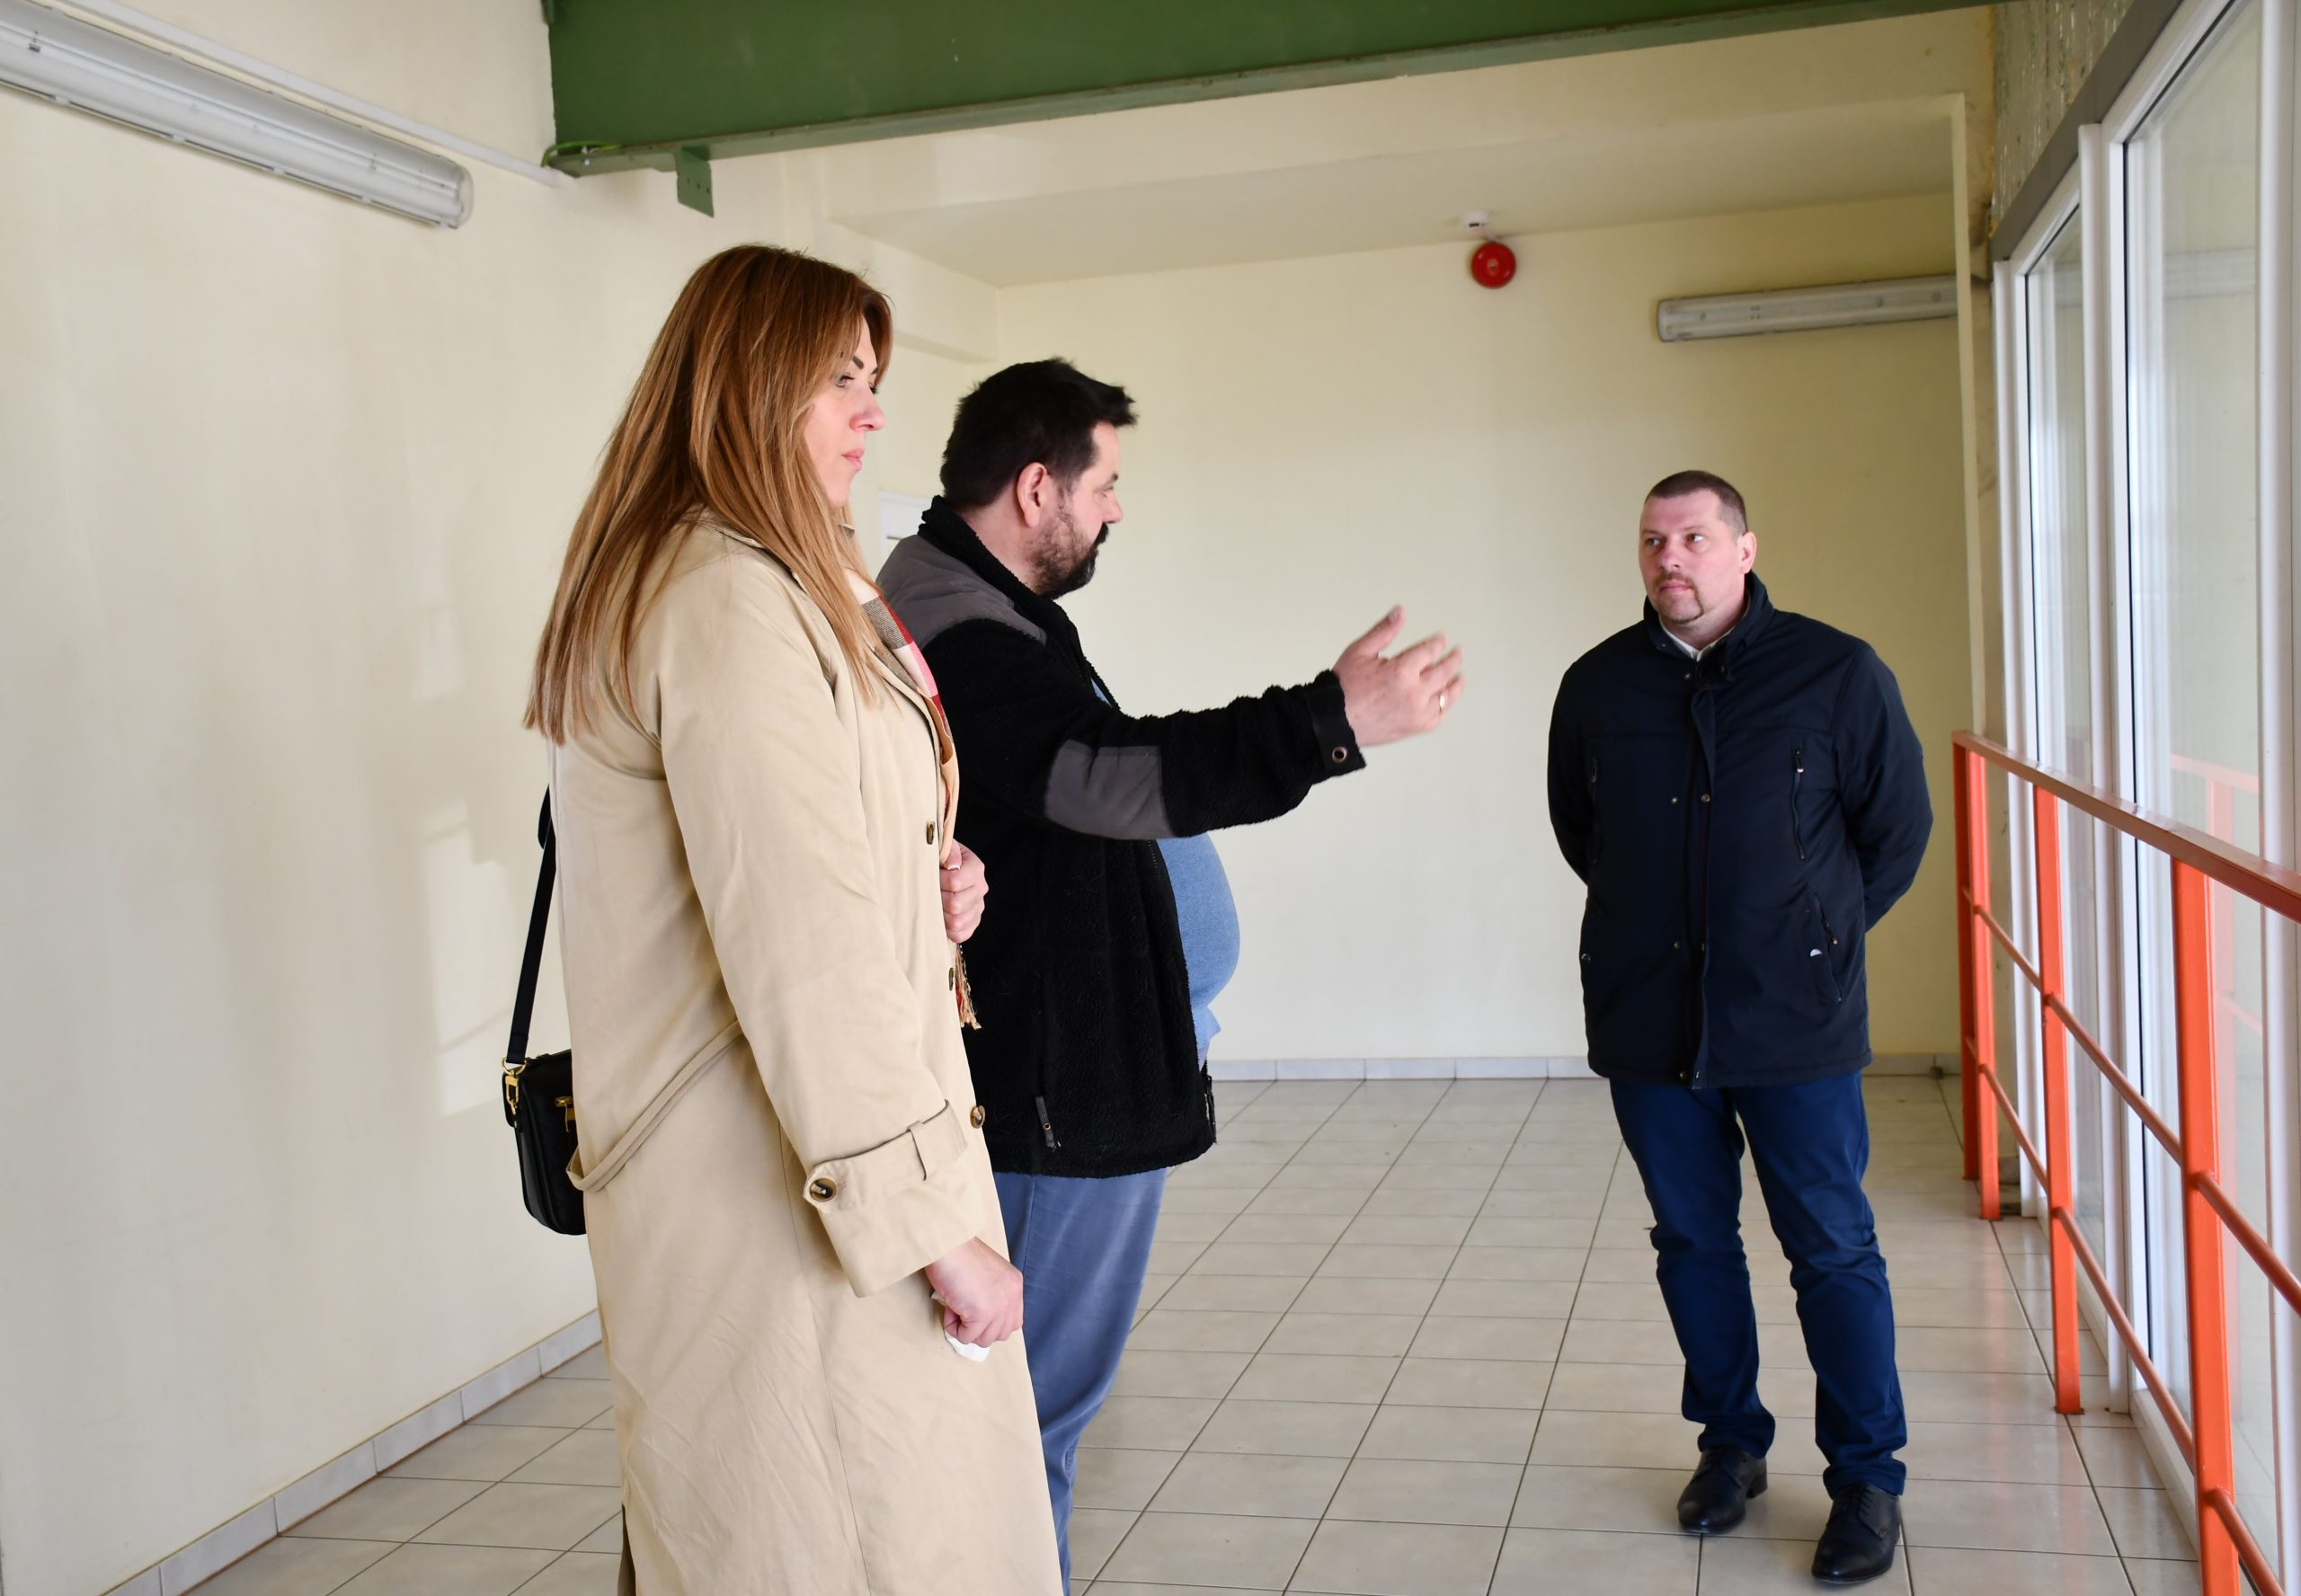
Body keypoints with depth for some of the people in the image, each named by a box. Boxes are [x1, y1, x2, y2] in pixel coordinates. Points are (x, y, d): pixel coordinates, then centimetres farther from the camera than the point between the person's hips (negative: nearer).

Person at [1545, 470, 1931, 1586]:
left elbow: (1898, 827, 5)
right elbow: (1576, 829, 17)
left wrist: (1818, 934, 8)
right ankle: (1731, 1443, 31)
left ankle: (1866, 1479, 18)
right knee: (1692, 1241, 13)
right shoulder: (1598, 685, 2)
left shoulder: (1836, 673, -4)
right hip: (1648, 1022, 3)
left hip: (1795, 1023, -2)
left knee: (1833, 1251, 4)